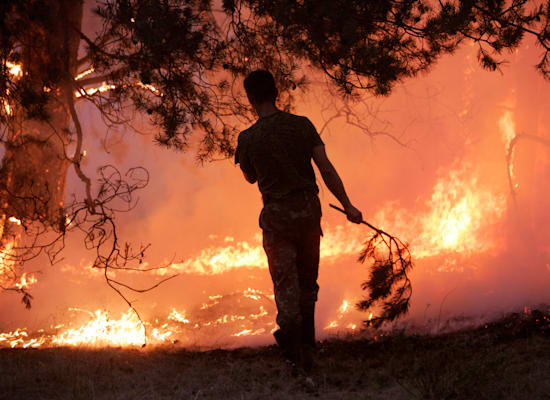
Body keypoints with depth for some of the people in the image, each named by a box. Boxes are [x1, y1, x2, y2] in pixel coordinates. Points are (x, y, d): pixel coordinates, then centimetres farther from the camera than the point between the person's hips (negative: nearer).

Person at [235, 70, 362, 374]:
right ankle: (307, 349, 25)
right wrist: (347, 205, 1)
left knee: (285, 284, 1)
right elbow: (326, 169, -4)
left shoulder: (249, 138, -6)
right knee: (307, 283, 16)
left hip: (277, 215, -2)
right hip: (308, 209, 3)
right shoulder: (302, 125, -3)